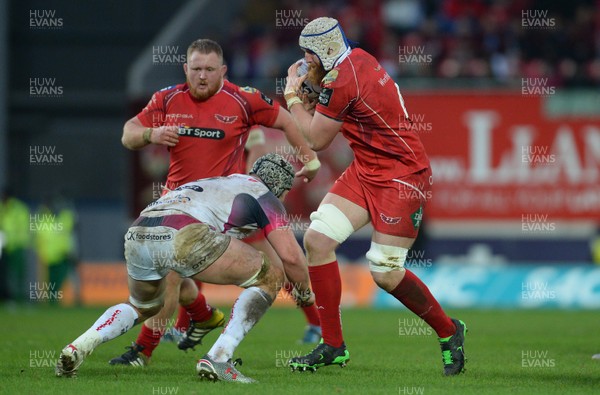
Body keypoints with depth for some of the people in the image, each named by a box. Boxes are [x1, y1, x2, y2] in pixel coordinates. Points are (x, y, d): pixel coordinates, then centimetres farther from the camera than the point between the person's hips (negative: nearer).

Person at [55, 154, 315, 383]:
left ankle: (78, 347, 11)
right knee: (270, 277, 8)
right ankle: (218, 359, -3)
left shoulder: (218, 183, 39)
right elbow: (290, 256, 15)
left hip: (136, 234, 7)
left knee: (142, 308, 36)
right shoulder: (263, 194, 20)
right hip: (183, 236, -7)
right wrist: (305, 291, 33)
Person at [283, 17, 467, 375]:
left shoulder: (340, 82, -22)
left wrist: (293, 96, 3)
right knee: (317, 239, -2)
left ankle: (450, 332, 16)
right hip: (367, 170, 10)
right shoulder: (358, 59, 5)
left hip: (402, 177, -10)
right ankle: (333, 346, 4)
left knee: (386, 275, -9)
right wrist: (310, 88, 6)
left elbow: (316, 140, -9)